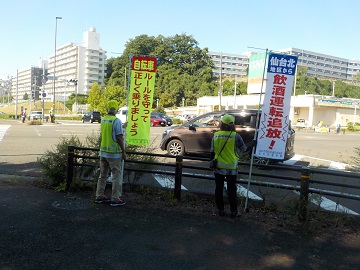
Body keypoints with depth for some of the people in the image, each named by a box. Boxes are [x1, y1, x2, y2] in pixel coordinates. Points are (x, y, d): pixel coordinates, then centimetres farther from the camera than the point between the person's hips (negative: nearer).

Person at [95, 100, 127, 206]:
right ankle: (115, 199, 6)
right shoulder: (116, 121, -15)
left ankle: (99, 196, 24)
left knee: (103, 175, 16)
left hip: (103, 151, 7)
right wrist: (123, 151, -9)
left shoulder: (103, 120, 7)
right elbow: (119, 138, -18)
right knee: (117, 176, 2)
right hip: (114, 153, -7)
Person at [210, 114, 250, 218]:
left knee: (219, 189, 12)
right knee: (231, 190, 7)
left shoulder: (215, 135, -2)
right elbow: (243, 149, 0)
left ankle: (220, 210, 19)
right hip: (231, 168, -2)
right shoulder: (236, 136, -11)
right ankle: (233, 212, 13)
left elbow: (212, 151, 4)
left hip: (218, 167, 2)